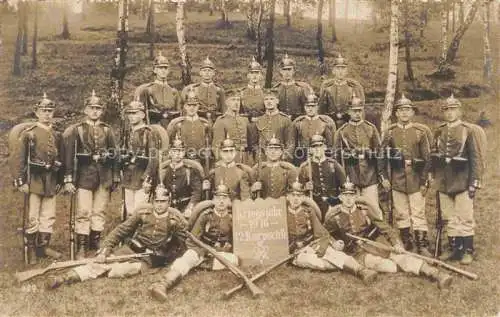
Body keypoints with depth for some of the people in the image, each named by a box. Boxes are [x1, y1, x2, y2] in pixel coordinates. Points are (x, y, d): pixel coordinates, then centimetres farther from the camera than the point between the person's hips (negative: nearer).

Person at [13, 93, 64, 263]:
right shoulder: (28, 132, -3)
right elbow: (20, 158, -7)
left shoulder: (57, 135, 11)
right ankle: (31, 250, 12)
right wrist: (21, 181, -12)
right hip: (34, 179, -5)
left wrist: (60, 180, 13)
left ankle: (44, 247, 23)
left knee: (49, 216, 10)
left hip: (51, 181, 5)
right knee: (32, 217, 1)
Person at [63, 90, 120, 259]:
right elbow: (68, 155, -3)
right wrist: (68, 179, -9)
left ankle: (96, 244, 20)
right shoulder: (76, 130, 1)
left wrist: (116, 178, 5)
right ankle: (81, 249, 6)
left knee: (100, 212, 9)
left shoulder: (107, 130, 9)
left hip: (104, 177, 3)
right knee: (83, 213, -3)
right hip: (84, 176, -3)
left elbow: (115, 154, 9)